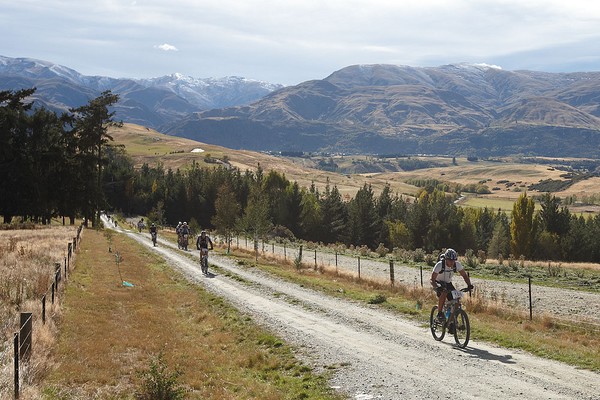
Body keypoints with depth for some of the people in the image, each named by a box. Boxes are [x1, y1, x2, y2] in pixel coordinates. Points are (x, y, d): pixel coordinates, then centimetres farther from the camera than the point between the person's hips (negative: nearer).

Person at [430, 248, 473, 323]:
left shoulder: (457, 264, -20)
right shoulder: (439, 265, -31)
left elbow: (464, 275, -10)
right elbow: (432, 280, -31)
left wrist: (469, 285, -27)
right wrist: (437, 287, -50)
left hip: (448, 283, 4)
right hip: (439, 283, -4)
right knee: (443, 293, -34)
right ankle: (439, 314, -21)